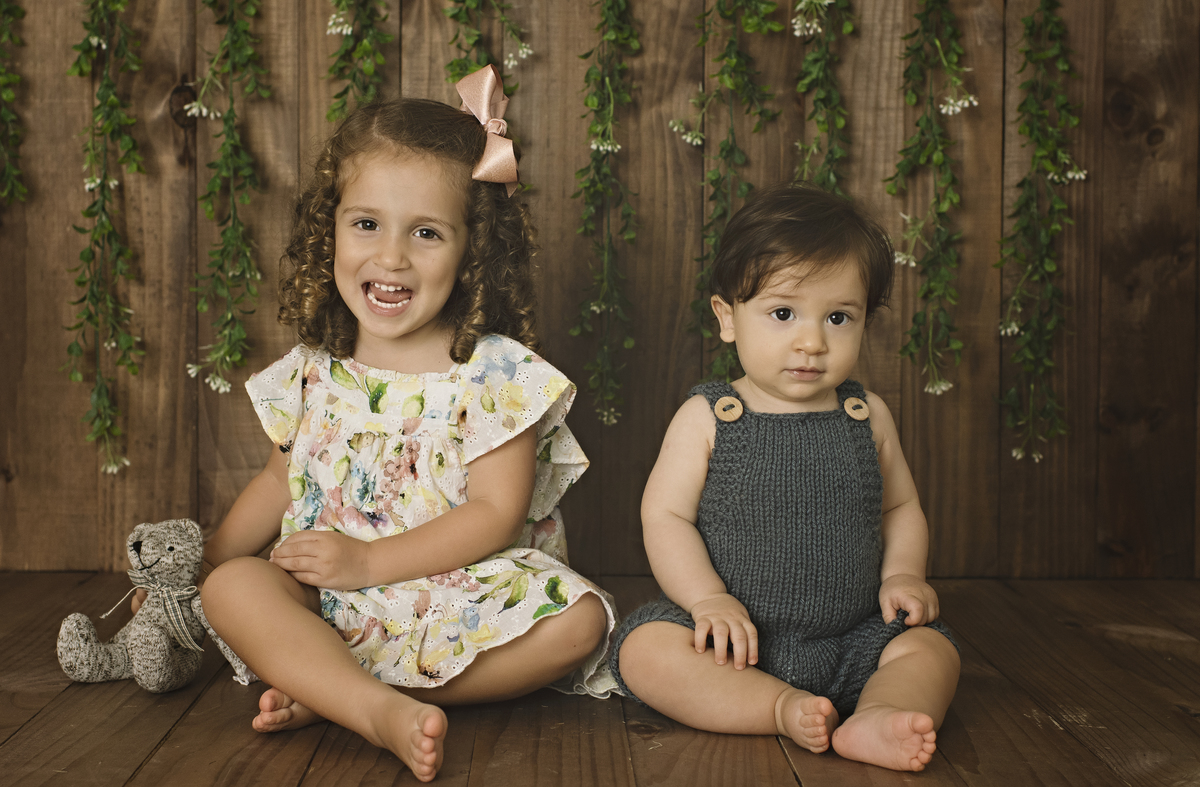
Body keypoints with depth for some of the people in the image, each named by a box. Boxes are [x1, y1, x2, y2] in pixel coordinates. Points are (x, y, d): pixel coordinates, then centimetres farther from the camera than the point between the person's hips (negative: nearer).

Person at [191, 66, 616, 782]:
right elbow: (282, 481, 20)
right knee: (233, 586, -22)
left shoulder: (495, 372, -9)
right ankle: (385, 712, -37)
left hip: (462, 594, -2)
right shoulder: (312, 373, 4)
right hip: (329, 609, 3)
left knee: (579, 621, -27)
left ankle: (333, 695, -26)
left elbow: (497, 512, -14)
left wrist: (369, 561, -19)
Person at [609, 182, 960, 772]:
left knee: (930, 647, -17)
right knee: (646, 649, -26)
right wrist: (709, 598, -20)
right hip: (737, 636, -2)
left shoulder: (868, 416, 5)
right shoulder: (706, 418, -5)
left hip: (852, 638, 3)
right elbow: (665, 516, -7)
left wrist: (903, 573, -2)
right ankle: (783, 709, -28)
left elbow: (900, 507, 17)